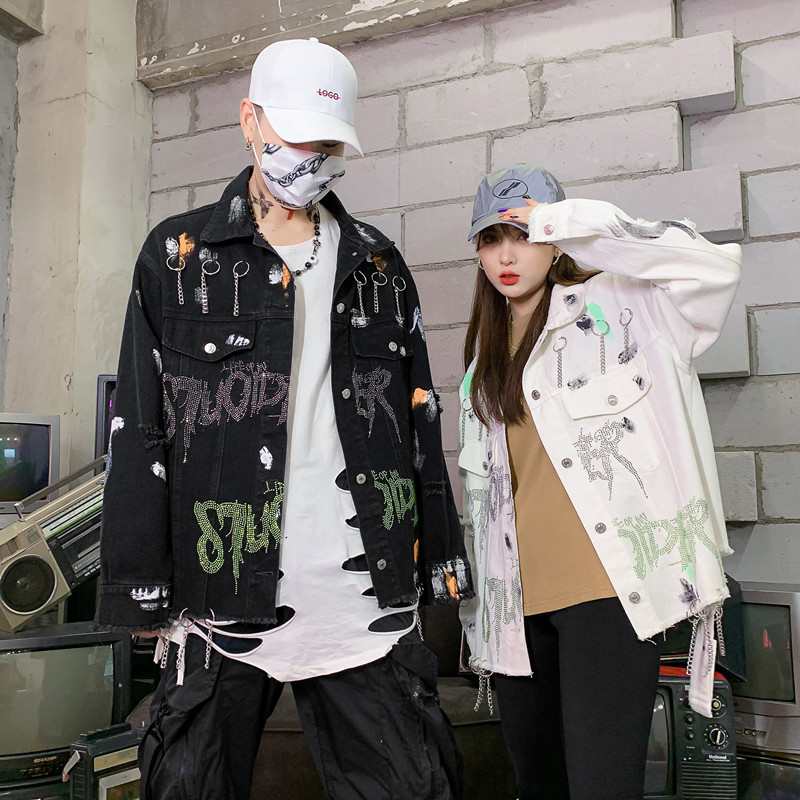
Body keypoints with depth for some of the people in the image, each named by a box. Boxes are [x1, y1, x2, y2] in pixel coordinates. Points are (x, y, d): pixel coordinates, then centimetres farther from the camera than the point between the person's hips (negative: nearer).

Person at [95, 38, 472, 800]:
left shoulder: (378, 264, 12)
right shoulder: (176, 254, 5)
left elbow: (418, 419, 13)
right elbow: (138, 429, 2)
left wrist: (443, 561, 10)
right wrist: (141, 587, -3)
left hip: (366, 597, 2)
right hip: (222, 594, -1)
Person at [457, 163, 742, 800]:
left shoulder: (610, 305, 0)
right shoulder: (484, 353, 18)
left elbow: (714, 268, -18)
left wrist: (574, 222, -17)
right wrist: (475, 593, 20)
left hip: (606, 586, -6)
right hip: (519, 601, 6)